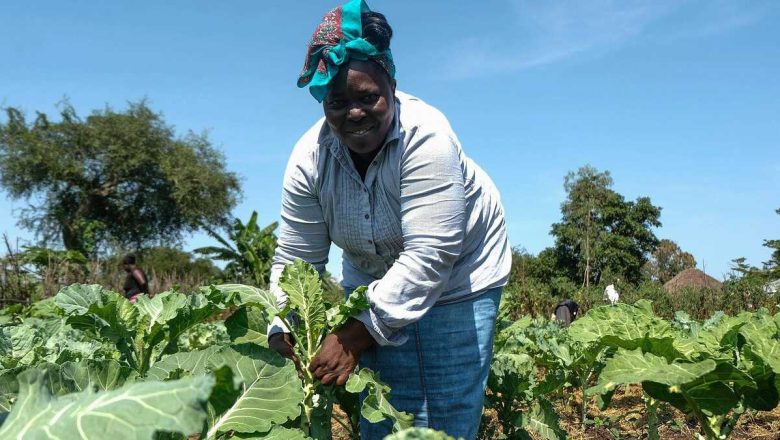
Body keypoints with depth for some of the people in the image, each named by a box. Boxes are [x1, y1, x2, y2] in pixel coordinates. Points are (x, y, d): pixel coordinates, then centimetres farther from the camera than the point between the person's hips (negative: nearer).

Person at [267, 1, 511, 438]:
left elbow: (429, 257, -34)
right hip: (373, 280, 4)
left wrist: (356, 334, -37)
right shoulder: (309, 158, -16)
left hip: (459, 275, -3)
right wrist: (281, 333, -26)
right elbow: (296, 261, -12)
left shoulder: (425, 135, -29)